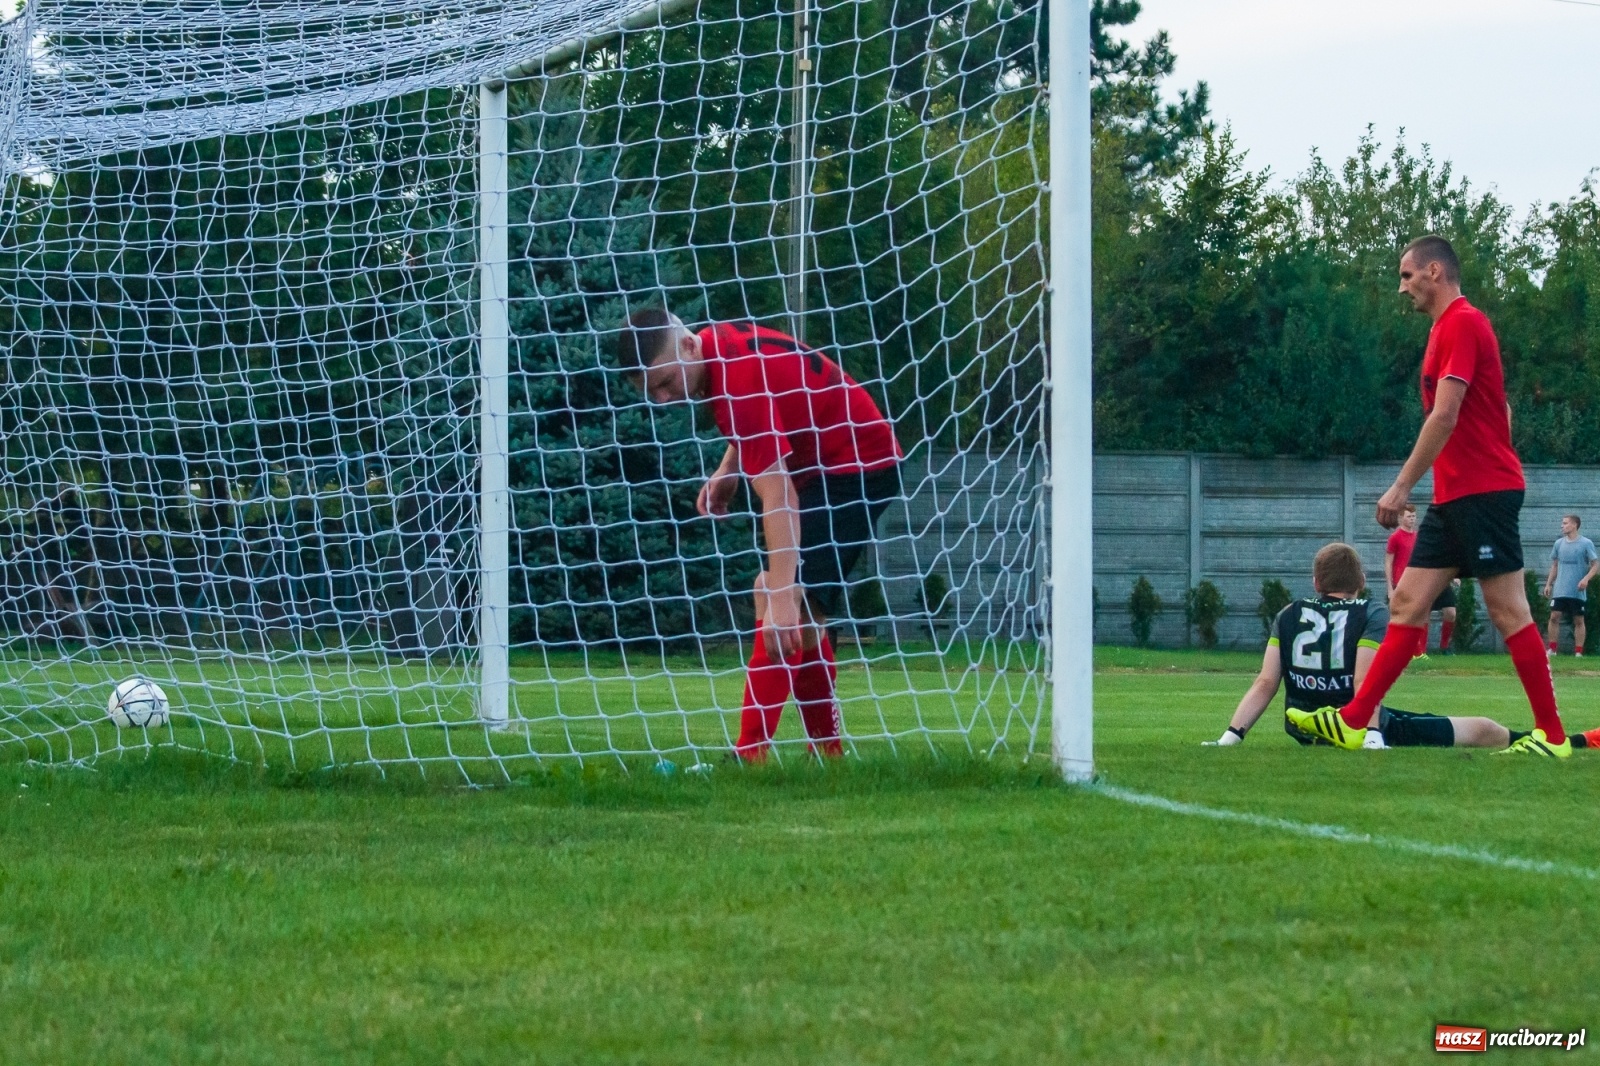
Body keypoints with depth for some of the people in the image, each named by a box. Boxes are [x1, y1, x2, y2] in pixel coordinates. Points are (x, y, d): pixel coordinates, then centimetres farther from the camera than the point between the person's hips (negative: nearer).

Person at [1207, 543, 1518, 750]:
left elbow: (1265, 683, -7)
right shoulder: (1372, 615, -9)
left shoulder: (1288, 616, 2)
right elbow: (1364, 683, -23)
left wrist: (1229, 738, -10)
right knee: (1483, 731, 11)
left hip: (1308, 737, 5)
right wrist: (1371, 737, -32)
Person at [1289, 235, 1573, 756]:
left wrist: (1402, 488, -18)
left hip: (1482, 493, -10)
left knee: (1508, 611, -6)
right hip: (1456, 497, 10)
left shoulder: (1462, 323, -12)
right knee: (1407, 603, 5)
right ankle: (1352, 722, 4)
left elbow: (1444, 416, -19)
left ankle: (1552, 734, -2)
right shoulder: (1452, 325, 17)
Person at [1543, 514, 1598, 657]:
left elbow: (1595, 565, -4)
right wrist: (1548, 584, 12)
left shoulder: (1586, 543, -4)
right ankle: (1552, 650, 2)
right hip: (1560, 590, 3)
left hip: (1578, 591, -3)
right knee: (1554, 617, -4)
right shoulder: (1559, 543, 9)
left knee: (1578, 621, 1)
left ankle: (1578, 652, 5)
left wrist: (1586, 579, -19)